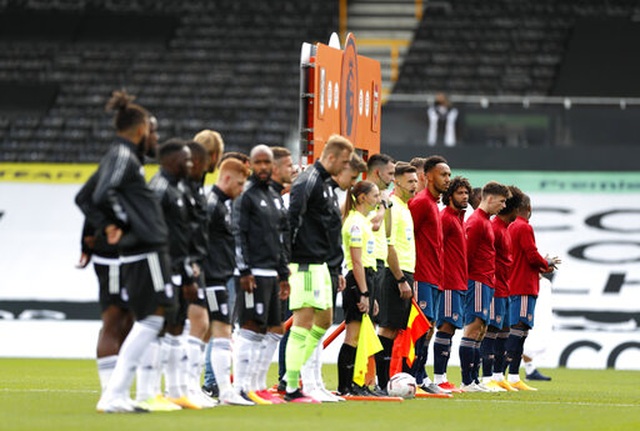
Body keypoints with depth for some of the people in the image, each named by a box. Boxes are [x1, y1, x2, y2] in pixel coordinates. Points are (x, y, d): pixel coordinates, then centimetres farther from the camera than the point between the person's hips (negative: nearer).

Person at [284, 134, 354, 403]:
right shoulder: (308, 182, -13)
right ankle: (292, 388, -9)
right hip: (306, 264, -10)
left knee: (324, 320, 14)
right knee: (304, 320, -10)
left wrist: (335, 270, 26)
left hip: (320, 264, 10)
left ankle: (292, 375, 19)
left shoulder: (326, 185, 19)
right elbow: (291, 220, -21)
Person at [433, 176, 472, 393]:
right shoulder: (446, 218, -9)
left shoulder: (459, 218, 20)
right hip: (450, 283, -9)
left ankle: (442, 377, 11)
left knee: (450, 327, 9)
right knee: (446, 326, -10)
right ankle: (439, 378, -10)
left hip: (459, 283, 9)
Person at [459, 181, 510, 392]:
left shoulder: (485, 222, 20)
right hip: (478, 281, -10)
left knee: (480, 331, 10)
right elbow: (467, 253, -16)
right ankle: (467, 381, -14)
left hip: (485, 283, 10)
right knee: (474, 327, -12)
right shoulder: (477, 222, -11)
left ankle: (474, 380, 12)